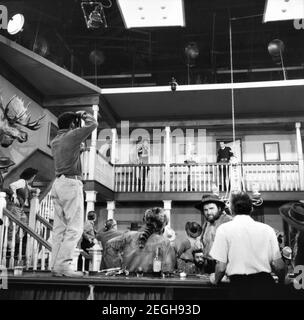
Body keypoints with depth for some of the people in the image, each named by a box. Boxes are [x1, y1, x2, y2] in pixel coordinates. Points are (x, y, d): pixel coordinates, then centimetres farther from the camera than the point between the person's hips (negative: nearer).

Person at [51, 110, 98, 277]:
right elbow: (93, 124, -5)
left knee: (59, 227, 6)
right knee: (75, 227, -7)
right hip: (71, 183, -8)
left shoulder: (55, 141, 17)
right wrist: (84, 115, 13)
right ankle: (63, 265, -12)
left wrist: (78, 120, 31)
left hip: (58, 182, 9)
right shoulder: (72, 136, -6)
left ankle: (55, 265, 6)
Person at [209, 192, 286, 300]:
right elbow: (279, 266, 3)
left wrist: (215, 280, 14)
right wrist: (282, 280, 24)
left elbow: (221, 267, -6)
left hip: (239, 284, -2)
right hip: (265, 283, 3)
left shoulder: (224, 229, -4)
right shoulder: (267, 229, 4)